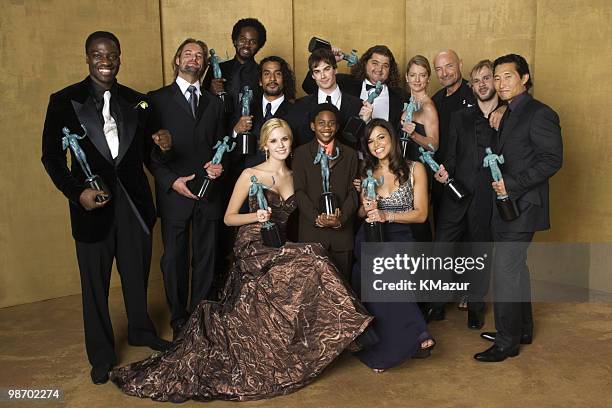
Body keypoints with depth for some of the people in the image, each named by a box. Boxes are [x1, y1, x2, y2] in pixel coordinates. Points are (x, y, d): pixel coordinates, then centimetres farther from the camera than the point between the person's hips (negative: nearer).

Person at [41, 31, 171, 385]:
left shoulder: (136, 101, 5)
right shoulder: (64, 100, -4)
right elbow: (52, 155, -4)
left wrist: (160, 145, -12)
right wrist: (77, 192, -17)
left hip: (134, 203, 3)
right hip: (93, 206, -3)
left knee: (138, 274, 18)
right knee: (95, 283, 10)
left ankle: (141, 331, 43)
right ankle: (102, 354, 29)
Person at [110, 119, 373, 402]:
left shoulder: (292, 176, 14)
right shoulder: (250, 175, -2)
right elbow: (229, 218, 0)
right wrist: (256, 216, -15)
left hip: (280, 249, 6)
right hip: (253, 249, -6)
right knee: (310, 263, -25)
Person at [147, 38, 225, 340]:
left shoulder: (213, 102, 14)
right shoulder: (157, 99, 2)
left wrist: (219, 165, -5)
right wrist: (171, 180, -13)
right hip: (174, 192, -3)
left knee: (206, 258, 9)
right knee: (174, 259, 6)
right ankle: (179, 321, 22)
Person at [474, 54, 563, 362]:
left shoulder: (540, 114, -13)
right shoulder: (509, 114, 15)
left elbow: (552, 160, -19)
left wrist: (511, 184, -21)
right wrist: (498, 180, 5)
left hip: (521, 207, -10)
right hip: (507, 204, 10)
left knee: (505, 272, -7)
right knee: (516, 268, 18)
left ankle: (507, 342, 5)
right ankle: (522, 330, 33)